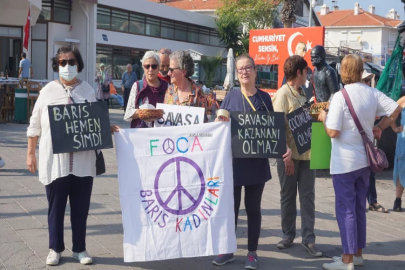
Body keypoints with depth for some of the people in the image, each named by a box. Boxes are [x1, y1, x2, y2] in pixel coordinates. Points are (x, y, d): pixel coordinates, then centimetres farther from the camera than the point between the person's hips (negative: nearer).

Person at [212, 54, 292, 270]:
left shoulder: (264, 97, 3)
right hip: (233, 160, 0)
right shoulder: (231, 96, 1)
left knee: (253, 208, 9)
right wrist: (219, 121, -18)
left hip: (257, 162, 1)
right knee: (231, 206, 7)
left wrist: (285, 147, -10)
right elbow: (219, 124, 5)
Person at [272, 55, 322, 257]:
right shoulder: (283, 94, -9)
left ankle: (308, 238, 9)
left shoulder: (302, 93, 12)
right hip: (290, 154, -6)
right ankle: (288, 235, 19)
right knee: (288, 196, 7)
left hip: (306, 152, 6)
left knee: (307, 196, 4)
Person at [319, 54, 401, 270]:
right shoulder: (373, 93, 0)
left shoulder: (340, 97, -17)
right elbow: (396, 109, 1)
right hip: (365, 160, 6)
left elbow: (333, 132, -20)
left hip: (344, 162, -6)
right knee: (359, 208, 17)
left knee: (345, 209, 1)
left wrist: (324, 118, -2)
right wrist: (379, 127, 11)